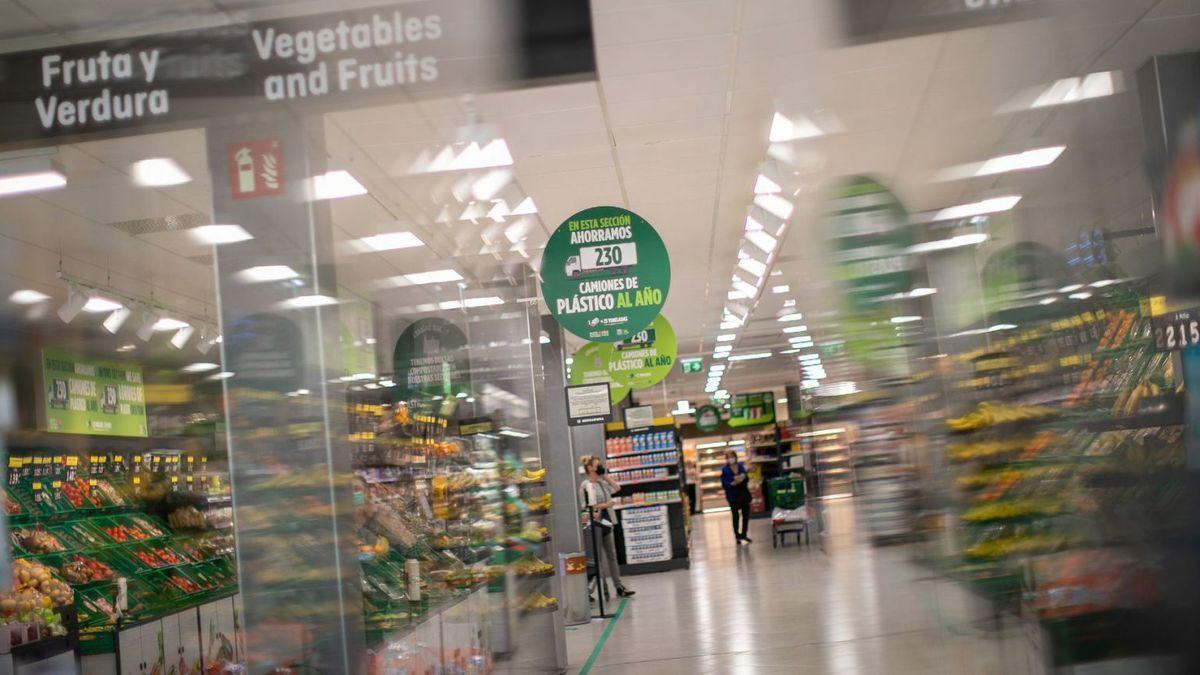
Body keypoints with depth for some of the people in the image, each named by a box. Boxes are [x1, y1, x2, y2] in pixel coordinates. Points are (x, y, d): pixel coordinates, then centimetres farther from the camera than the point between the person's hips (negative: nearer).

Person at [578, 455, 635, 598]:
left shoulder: (601, 483, 11)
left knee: (612, 555, 9)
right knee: (598, 557, -3)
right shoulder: (585, 485, -11)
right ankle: (600, 588, 2)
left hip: (606, 522, 7)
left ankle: (619, 586, 13)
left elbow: (617, 488, 11)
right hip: (595, 523, -7)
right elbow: (585, 507, -16)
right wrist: (604, 505, -16)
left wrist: (605, 476, 5)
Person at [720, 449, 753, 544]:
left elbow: (747, 479, 8)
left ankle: (744, 535, 24)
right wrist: (733, 483, -25)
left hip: (744, 494, 4)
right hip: (733, 496, -4)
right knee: (735, 516, 6)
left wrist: (743, 478, -14)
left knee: (746, 515, 8)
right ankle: (738, 537, 17)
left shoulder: (741, 466, 3)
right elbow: (724, 484, -11)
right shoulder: (725, 470, -9)